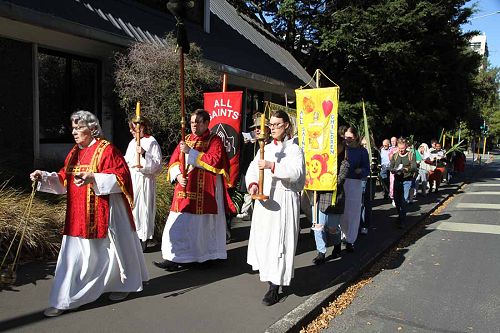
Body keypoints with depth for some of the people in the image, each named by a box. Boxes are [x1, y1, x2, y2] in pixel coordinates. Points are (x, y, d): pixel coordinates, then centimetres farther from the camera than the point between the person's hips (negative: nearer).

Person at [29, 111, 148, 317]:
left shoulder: (106, 150, -11)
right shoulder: (74, 152, 11)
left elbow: (120, 177, -19)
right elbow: (64, 180, 16)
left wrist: (93, 178, -30)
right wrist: (44, 177, 0)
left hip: (103, 212, -7)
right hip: (78, 215, 7)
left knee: (109, 249, 9)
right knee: (74, 255, 9)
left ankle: (124, 285, 31)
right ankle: (64, 300, 21)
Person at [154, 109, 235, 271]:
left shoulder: (214, 140, -2)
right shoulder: (186, 140, 14)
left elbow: (214, 161, -18)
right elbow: (173, 161, 11)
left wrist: (190, 151, -19)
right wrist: (178, 175, -9)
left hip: (206, 191, -5)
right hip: (185, 189, 5)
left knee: (203, 224, 3)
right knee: (178, 224, 2)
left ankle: (209, 254, 17)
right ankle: (174, 258, 10)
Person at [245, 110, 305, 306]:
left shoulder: (294, 149, -2)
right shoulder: (266, 149, 15)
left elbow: (296, 172, -19)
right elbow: (253, 168, 5)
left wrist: (272, 165, -28)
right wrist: (252, 184, -15)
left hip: (284, 201, -6)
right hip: (264, 199, 6)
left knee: (279, 241, -5)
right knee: (263, 238, 11)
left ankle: (275, 289, 0)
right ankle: (269, 274, 33)